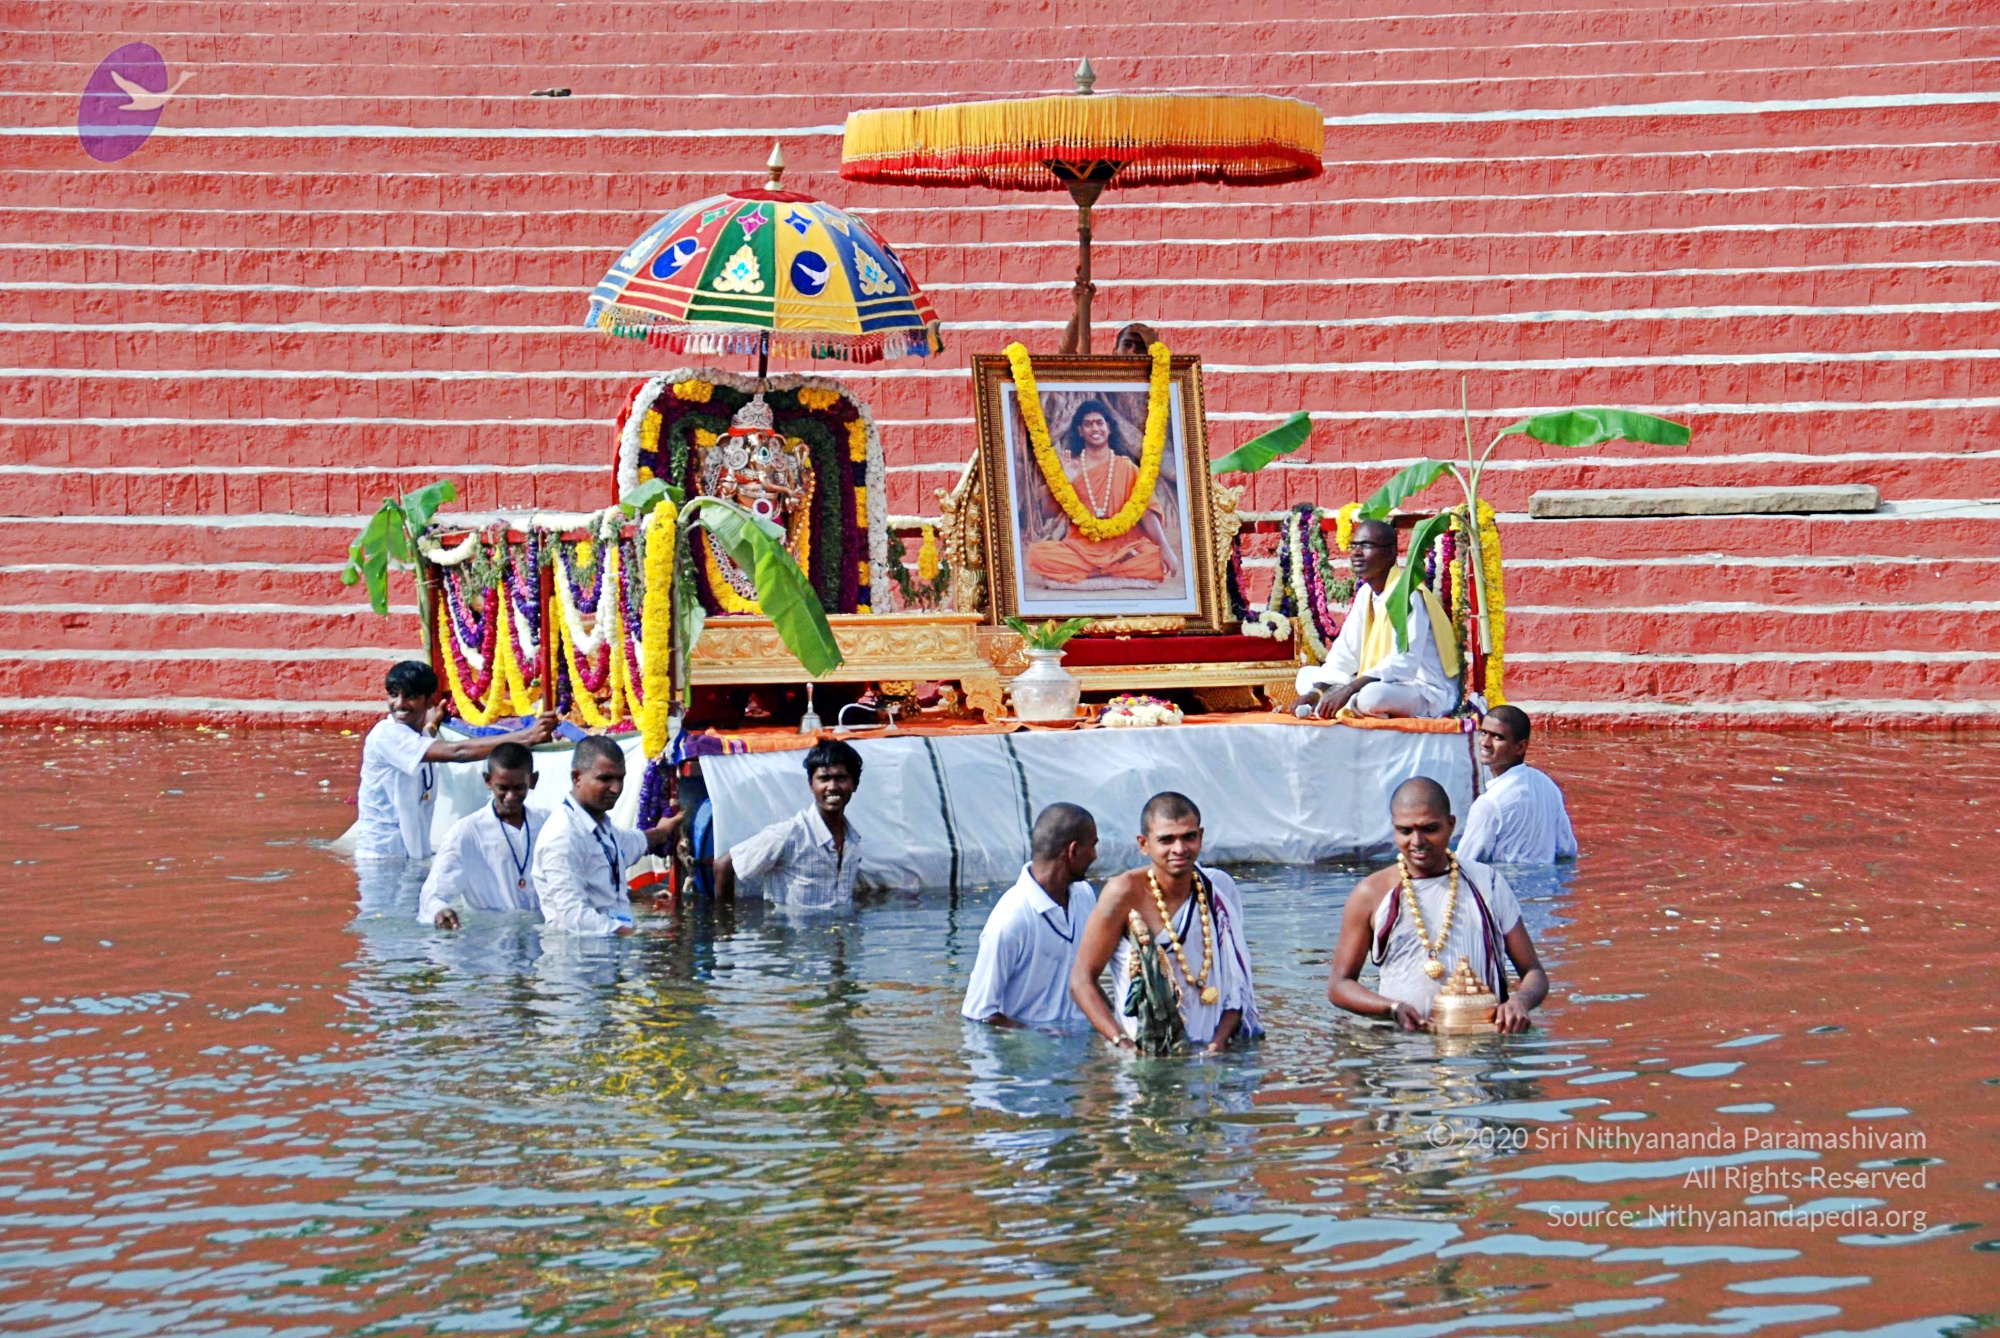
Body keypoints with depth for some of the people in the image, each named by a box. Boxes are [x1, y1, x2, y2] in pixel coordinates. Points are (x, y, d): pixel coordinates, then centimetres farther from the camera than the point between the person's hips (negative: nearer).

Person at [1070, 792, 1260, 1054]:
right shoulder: (1126, 893, -9)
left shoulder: (1220, 889, 5)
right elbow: (1082, 980, -7)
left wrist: (1220, 1040, -6)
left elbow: (1237, 983, 11)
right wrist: (1124, 1044, -18)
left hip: (1209, 1053, 4)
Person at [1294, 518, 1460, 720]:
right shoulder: (1365, 593, 9)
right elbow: (1344, 654, 8)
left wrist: (1348, 690, -33)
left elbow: (1404, 662, -28)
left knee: (1372, 695, -39)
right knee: (1307, 675, 6)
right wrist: (1318, 691, -10)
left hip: (1428, 694, -9)